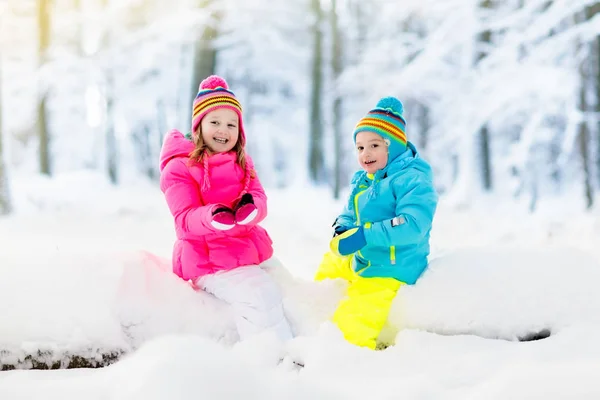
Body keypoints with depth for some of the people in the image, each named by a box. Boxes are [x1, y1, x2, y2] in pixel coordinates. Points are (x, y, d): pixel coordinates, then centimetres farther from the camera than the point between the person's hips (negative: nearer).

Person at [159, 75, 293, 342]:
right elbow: (185, 220, -15)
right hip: (208, 261, -7)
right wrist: (212, 217, -37)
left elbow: (260, 201, -2)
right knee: (259, 298, -26)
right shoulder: (179, 168, -6)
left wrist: (250, 207, -29)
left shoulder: (242, 163, 12)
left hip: (252, 253, 7)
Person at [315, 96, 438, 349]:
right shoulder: (361, 181, 8)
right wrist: (342, 230, -10)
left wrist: (364, 235, -37)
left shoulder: (413, 180, -21)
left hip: (389, 270, -10)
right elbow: (349, 214, 17)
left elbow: (412, 225, -33)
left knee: (351, 323, -23)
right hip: (357, 261, 10)